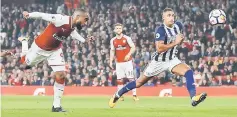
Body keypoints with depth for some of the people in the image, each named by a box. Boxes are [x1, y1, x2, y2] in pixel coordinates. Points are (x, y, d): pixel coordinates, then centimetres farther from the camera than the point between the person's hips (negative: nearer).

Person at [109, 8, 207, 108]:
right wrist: (175, 43, -28)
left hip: (172, 59, 5)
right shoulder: (161, 30, -23)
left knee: (188, 72, -21)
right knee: (140, 82, 7)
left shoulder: (178, 26, -2)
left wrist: (180, 39, -2)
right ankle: (117, 95, 23)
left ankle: (194, 98, -30)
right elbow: (159, 48, -34)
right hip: (159, 61, -5)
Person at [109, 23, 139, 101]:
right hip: (118, 62, 3)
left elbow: (133, 48, -5)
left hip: (127, 61, -3)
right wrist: (111, 61, 7)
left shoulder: (127, 38, -4)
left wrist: (129, 54, -21)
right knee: (119, 79, 1)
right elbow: (112, 51, 15)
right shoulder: (113, 40, 8)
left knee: (131, 78, -6)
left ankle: (134, 95, -3)